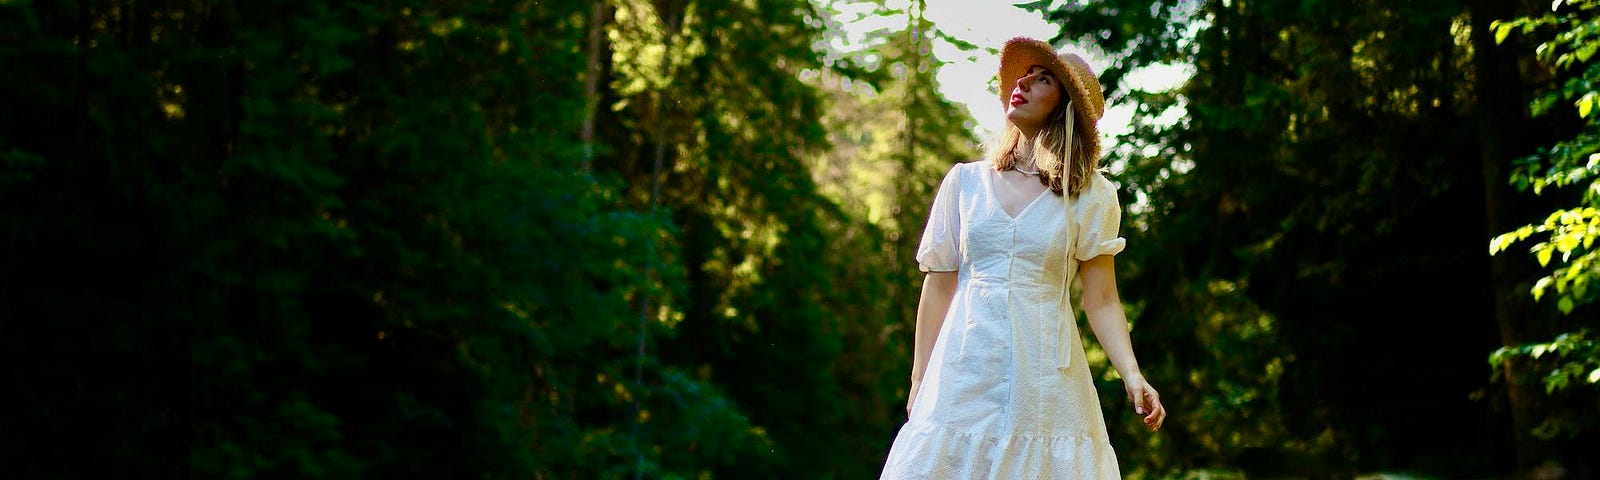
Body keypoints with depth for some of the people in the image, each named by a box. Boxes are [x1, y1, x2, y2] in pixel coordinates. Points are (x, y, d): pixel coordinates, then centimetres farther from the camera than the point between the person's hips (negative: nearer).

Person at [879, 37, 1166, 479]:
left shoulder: (1090, 195, 4)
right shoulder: (965, 181, 8)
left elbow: (1101, 301, 2)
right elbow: (938, 287, 9)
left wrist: (1132, 376, -13)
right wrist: (920, 385, 7)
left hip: (1045, 378, -1)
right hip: (965, 373, 1)